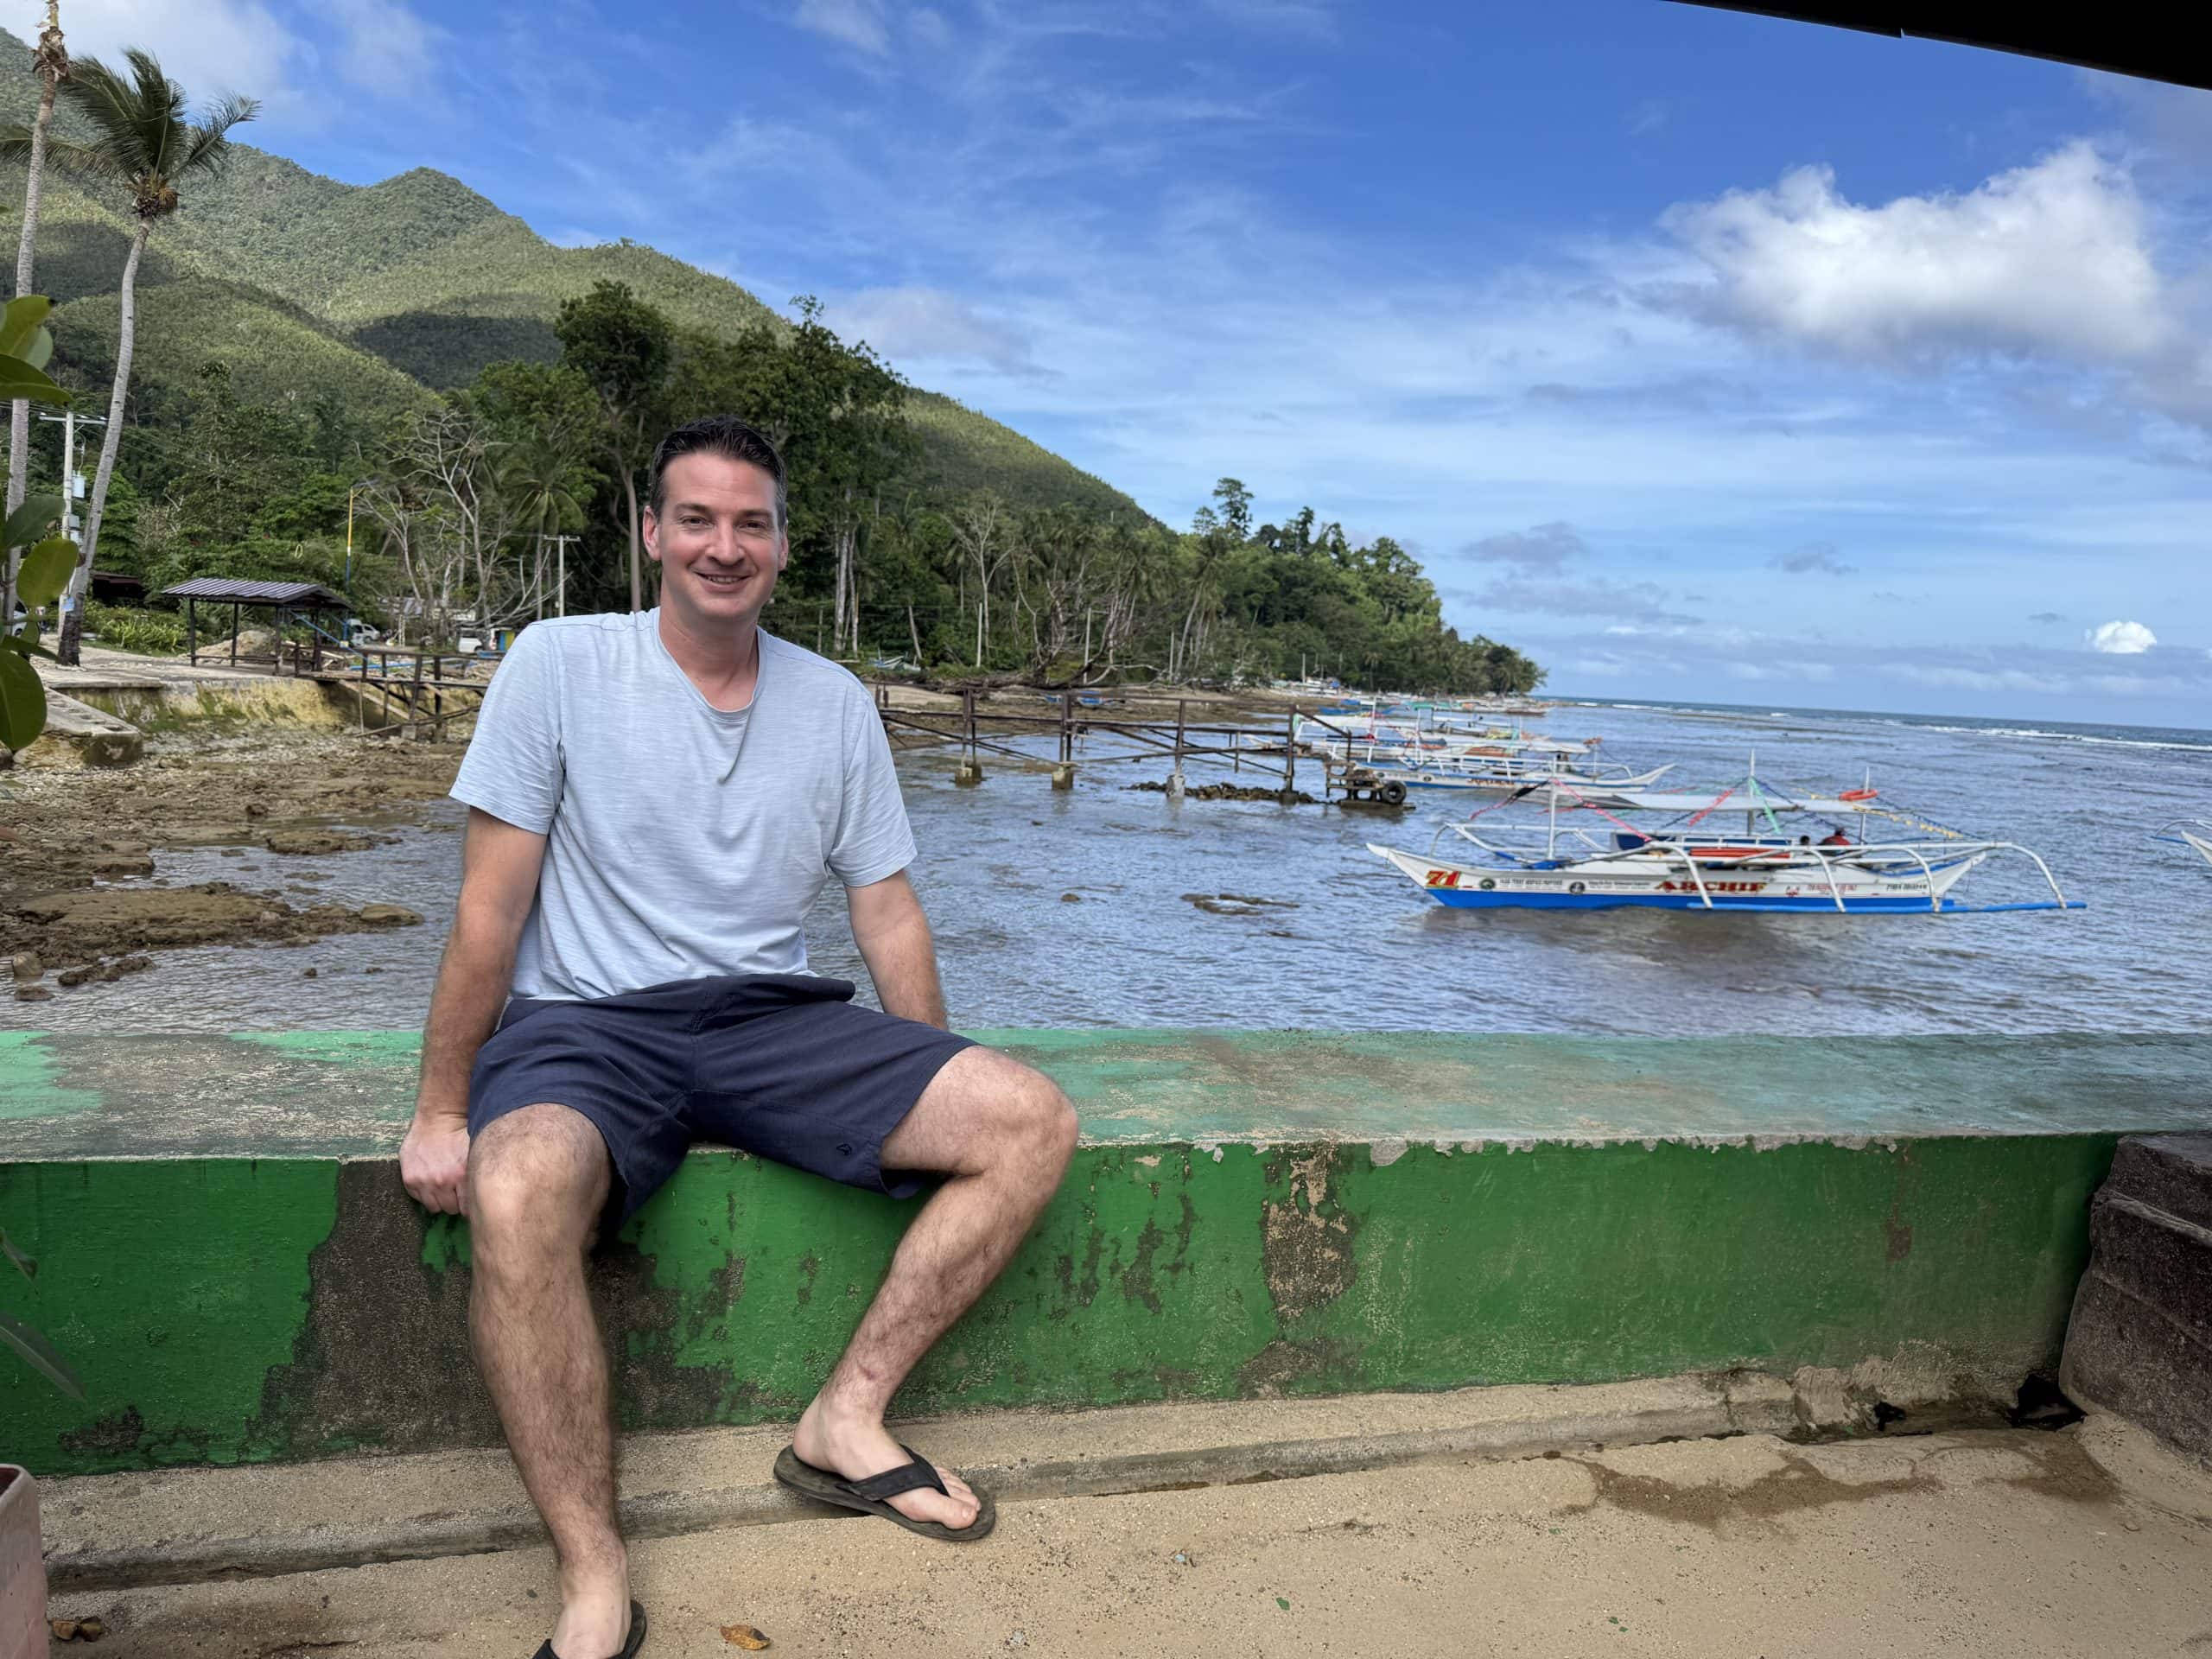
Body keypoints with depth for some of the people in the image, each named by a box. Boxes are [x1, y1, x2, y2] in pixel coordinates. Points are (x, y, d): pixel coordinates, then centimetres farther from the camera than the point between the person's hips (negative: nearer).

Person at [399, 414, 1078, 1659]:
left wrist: (935, 1103, 9)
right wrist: (441, 1111, -5)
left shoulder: (837, 704, 7)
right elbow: (492, 907, -4)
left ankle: (848, 1420, -4)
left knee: (1034, 1125, -13)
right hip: (586, 1023, -3)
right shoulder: (560, 663, -3)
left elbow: (890, 914, 10)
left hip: (774, 1020, 4)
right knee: (518, 1197, -37)